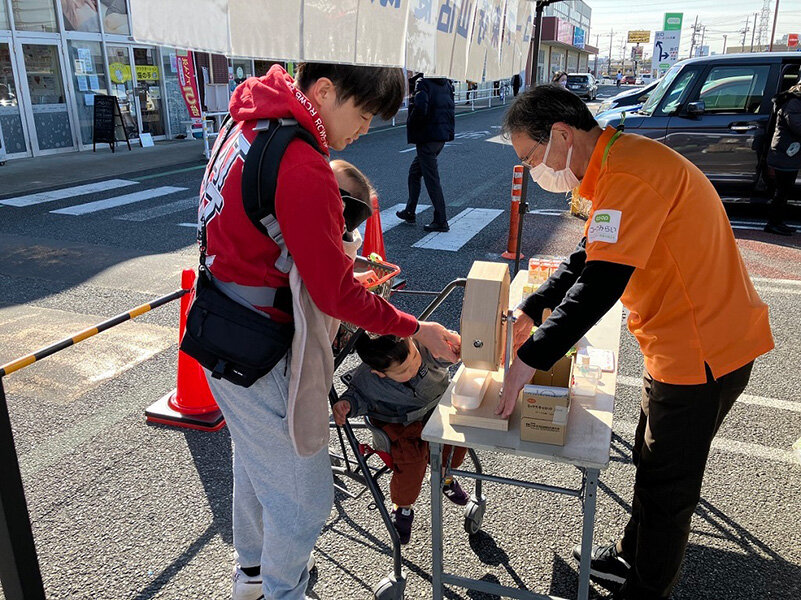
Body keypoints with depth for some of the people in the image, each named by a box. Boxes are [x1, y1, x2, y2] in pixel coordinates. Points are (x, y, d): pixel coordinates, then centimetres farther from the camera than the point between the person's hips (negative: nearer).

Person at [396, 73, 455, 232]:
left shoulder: (422, 82, -14)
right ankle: (410, 212, 30)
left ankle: (441, 221, 1)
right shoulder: (445, 82, 11)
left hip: (427, 137, -9)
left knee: (431, 178, -3)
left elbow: (420, 107, -26)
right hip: (442, 135, 9)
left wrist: (411, 125, -11)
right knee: (414, 172, 22)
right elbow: (451, 107, 15)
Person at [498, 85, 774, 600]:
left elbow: (601, 283, -30)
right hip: (685, 341, 10)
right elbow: (588, 258, 15)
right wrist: (529, 313, 10)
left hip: (703, 352, -10)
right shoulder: (619, 164, 9)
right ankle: (632, 557, 45)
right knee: (653, 465, 24)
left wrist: (531, 359, -25)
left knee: (667, 485, 8)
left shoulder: (630, 173, -25)